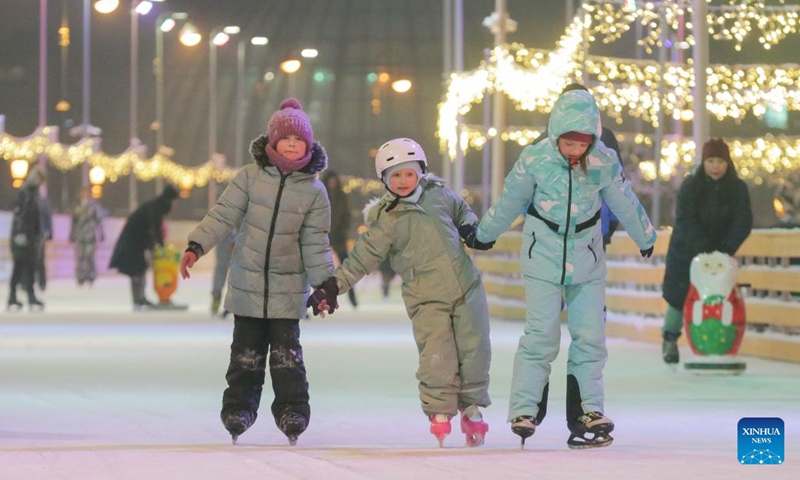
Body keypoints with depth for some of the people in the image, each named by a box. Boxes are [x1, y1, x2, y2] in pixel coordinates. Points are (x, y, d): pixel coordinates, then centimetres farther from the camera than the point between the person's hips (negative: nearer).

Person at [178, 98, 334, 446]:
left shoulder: (314, 190, -2)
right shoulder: (251, 176, -4)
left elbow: (315, 244, 1)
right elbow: (223, 215, -4)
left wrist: (325, 283, -6)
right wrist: (196, 246, -15)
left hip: (288, 289, -1)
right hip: (247, 284, 1)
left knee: (286, 352, -4)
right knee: (246, 353, 8)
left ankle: (293, 412, 2)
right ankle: (238, 409, 18)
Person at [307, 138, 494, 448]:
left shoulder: (438, 193, 6)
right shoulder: (386, 220, -4)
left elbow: (460, 210, 26)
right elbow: (363, 256, -2)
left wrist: (471, 228, 5)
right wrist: (334, 285, -9)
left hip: (466, 286, 4)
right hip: (427, 299, -3)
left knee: (474, 349, 3)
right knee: (437, 358, -12)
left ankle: (472, 407, 18)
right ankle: (439, 412, 4)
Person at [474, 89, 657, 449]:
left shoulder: (604, 162, -10)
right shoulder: (534, 160, -14)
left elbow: (624, 203, 8)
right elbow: (509, 203, 2)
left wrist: (645, 237, 22)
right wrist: (484, 234, 16)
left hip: (587, 261, 2)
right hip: (543, 257, -2)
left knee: (590, 336, 1)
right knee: (542, 335, -10)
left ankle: (586, 412, 8)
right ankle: (525, 410, -6)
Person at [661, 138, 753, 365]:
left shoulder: (738, 188, -8)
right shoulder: (690, 186, -13)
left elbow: (743, 222, -14)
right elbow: (686, 221, -21)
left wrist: (727, 248, -28)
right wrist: (703, 248, -32)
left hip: (720, 250, 1)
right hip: (686, 250, -1)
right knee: (679, 295, 1)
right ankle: (670, 340, 21)